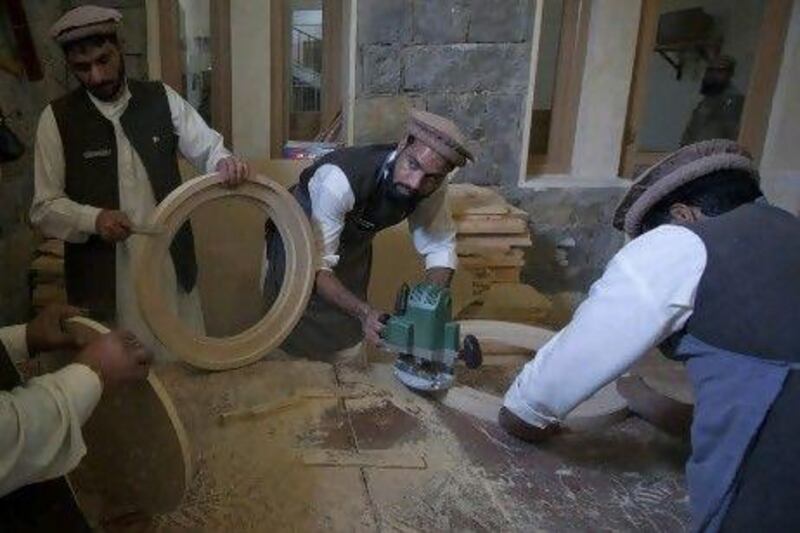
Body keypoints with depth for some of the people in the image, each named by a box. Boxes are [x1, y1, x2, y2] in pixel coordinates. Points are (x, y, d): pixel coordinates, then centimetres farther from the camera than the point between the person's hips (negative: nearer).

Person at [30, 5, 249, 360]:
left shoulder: (162, 99, 2)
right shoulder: (57, 119, -3)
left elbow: (207, 147, 6)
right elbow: (44, 207, -2)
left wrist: (224, 162, -19)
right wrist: (94, 219, -22)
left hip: (172, 264, 2)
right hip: (103, 275, -1)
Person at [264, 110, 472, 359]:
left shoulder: (432, 186, -24)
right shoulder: (341, 179, -41)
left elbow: (440, 247, -13)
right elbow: (317, 265, -37)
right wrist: (364, 311, -49)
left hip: (355, 239, 4)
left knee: (345, 333, 7)